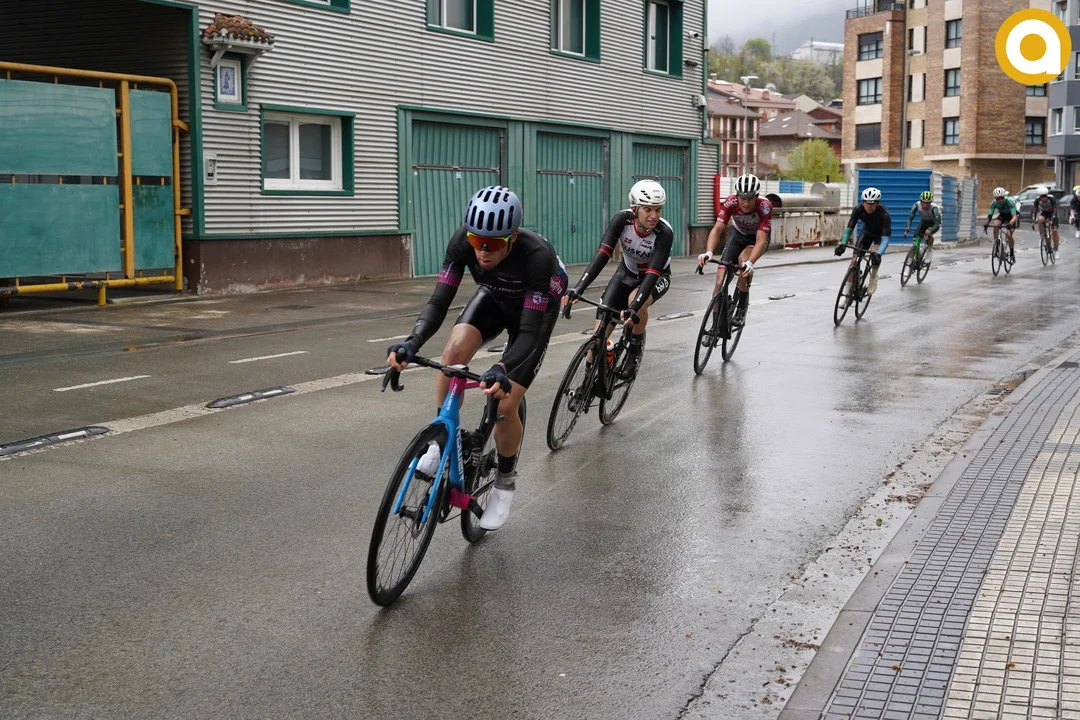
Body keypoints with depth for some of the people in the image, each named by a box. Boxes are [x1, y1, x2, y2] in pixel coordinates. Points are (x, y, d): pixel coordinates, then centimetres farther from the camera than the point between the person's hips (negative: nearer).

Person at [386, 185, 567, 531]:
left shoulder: (537, 256, -42)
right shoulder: (463, 241, -31)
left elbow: (530, 331, -42)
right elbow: (439, 302, -30)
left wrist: (502, 369, -60)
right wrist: (412, 343, -49)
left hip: (535, 309, -3)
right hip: (493, 298, 3)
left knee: (505, 405, -13)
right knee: (453, 351, -28)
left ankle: (505, 482, 14)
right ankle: (441, 440, -8)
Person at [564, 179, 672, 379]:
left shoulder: (664, 233, -34)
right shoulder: (622, 219, -28)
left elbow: (652, 274, -41)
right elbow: (602, 255, -36)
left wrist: (634, 307, -56)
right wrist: (578, 288, -50)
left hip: (657, 277, -2)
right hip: (627, 272, 3)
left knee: (636, 301, -37)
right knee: (602, 327, -13)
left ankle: (636, 348, -9)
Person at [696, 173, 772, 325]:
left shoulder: (765, 207, -34)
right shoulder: (730, 203, -29)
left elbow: (760, 240, -40)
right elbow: (717, 229, -33)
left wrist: (750, 263, -57)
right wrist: (709, 253, -51)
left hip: (758, 237, -2)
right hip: (738, 234, 3)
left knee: (743, 260, -36)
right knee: (720, 282, -10)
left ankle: (743, 305, -15)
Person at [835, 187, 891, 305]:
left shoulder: (884, 214, -38)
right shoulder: (858, 209, -29)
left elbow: (885, 237, -42)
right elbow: (849, 228, -27)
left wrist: (878, 254, -58)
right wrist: (843, 244, -45)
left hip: (880, 234, -3)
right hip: (867, 232, 3)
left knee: (874, 253, -33)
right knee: (854, 260, -9)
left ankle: (873, 277, -3)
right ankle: (846, 294, -1)